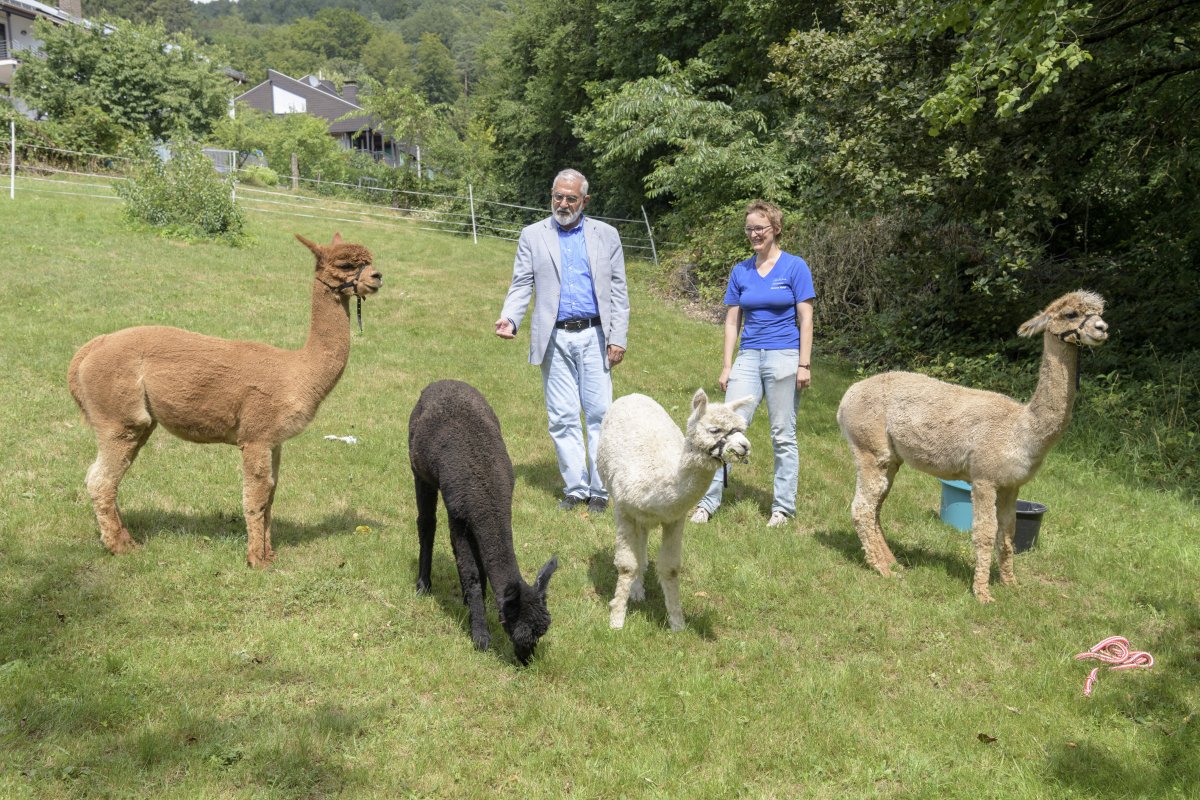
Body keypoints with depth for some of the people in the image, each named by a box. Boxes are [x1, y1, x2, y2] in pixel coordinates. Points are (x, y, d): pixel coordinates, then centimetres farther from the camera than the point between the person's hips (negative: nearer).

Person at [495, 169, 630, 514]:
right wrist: (509, 318, -15)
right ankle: (574, 487, 14)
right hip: (554, 339, 1)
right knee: (562, 418, 3)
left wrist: (618, 338, -1)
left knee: (599, 414, -2)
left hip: (593, 336, 0)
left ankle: (600, 489, 7)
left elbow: (618, 291, 8)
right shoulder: (533, 235, 10)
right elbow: (521, 285, 4)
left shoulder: (606, 235, 10)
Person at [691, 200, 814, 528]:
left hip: (784, 358, -3)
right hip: (748, 357, 3)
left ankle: (783, 507, 14)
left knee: (783, 436, 4)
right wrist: (727, 366, 5)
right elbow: (732, 321, 10)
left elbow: (806, 319, -4)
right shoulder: (740, 271, 9)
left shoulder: (795, 267, -2)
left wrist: (804, 364, -10)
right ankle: (708, 501, 0)